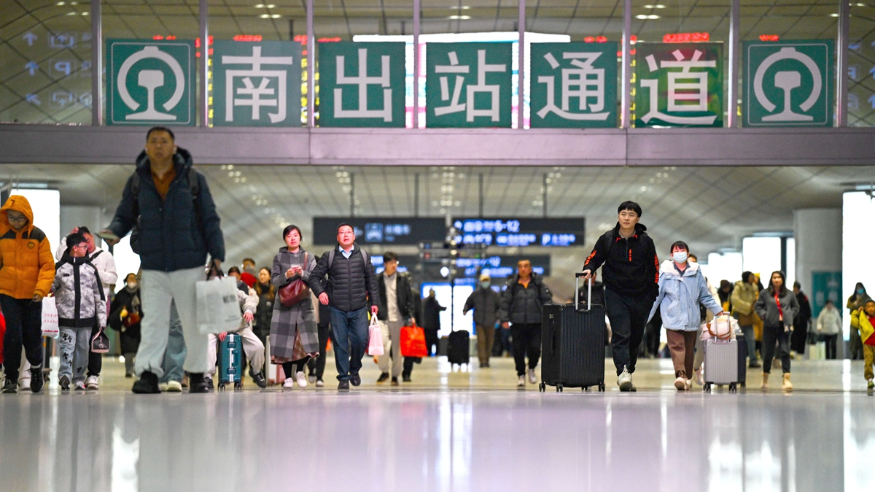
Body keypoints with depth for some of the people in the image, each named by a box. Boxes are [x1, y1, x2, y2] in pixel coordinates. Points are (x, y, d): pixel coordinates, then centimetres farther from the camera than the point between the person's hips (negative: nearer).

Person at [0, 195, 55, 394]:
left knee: (32, 336, 6)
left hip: (32, 295, 0)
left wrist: (41, 289, -16)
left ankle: (36, 366, 36)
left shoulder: (38, 236, -3)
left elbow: (48, 265, -3)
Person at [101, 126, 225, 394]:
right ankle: (148, 374, -7)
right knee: (152, 322, -4)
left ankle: (197, 374, 16)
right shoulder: (137, 182, 6)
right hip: (153, 267, 1)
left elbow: (210, 220, 4)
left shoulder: (193, 179, 2)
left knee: (193, 322, 6)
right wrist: (114, 231, -10)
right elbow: (125, 216, 13)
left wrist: (217, 255, -4)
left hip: (190, 265, -1)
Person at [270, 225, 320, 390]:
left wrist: (303, 274, -14)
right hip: (284, 303, -1)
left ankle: (299, 370, 15)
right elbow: (274, 281, 3)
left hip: (304, 303, 1)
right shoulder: (279, 258, 8)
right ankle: (288, 377, 6)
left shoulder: (308, 257, 11)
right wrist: (286, 276, -15)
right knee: (285, 342, -5)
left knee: (306, 340, -9)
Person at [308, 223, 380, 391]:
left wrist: (374, 302, 7)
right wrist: (320, 292, -12)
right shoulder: (329, 257, 6)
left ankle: (354, 369, 20)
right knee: (340, 344, -1)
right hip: (337, 309, -1)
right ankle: (343, 377, 9)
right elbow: (314, 277, 6)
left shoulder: (363, 256, 10)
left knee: (361, 340, -5)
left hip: (359, 308, 1)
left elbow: (371, 281, 12)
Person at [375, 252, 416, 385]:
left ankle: (395, 376, 14)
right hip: (382, 319, -1)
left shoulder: (403, 279, 7)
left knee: (397, 349, 3)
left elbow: (409, 299, 8)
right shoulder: (377, 280, 5)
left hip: (398, 318, 2)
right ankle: (384, 371, -4)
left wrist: (411, 316, -1)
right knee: (382, 342, -21)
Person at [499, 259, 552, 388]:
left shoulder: (538, 283, 4)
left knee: (535, 348, -7)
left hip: (535, 323, -1)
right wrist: (504, 319, -3)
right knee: (518, 350, 1)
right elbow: (505, 302, 5)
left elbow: (547, 299, 4)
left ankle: (531, 369, 22)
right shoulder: (512, 285, 5)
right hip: (517, 323, 1)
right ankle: (521, 375, 18)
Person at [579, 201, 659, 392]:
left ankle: (629, 373, 23)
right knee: (620, 335, -16)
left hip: (641, 296, 2)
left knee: (636, 338, 10)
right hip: (615, 295, -2)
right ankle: (622, 372, -27)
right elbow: (594, 258, 6)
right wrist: (589, 269, -17)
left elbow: (654, 269, 7)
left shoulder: (645, 241, 2)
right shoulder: (607, 239, 0)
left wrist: (653, 294, 3)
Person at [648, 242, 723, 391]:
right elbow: (656, 295, 8)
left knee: (689, 349, 8)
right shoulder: (665, 272, 4)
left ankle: (687, 378, 19)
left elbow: (705, 296, 17)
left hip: (691, 319, 3)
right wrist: (645, 316, 7)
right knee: (677, 346, -18)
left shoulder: (696, 272, 9)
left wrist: (718, 310, 13)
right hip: (673, 318, -3)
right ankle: (680, 375, -33)